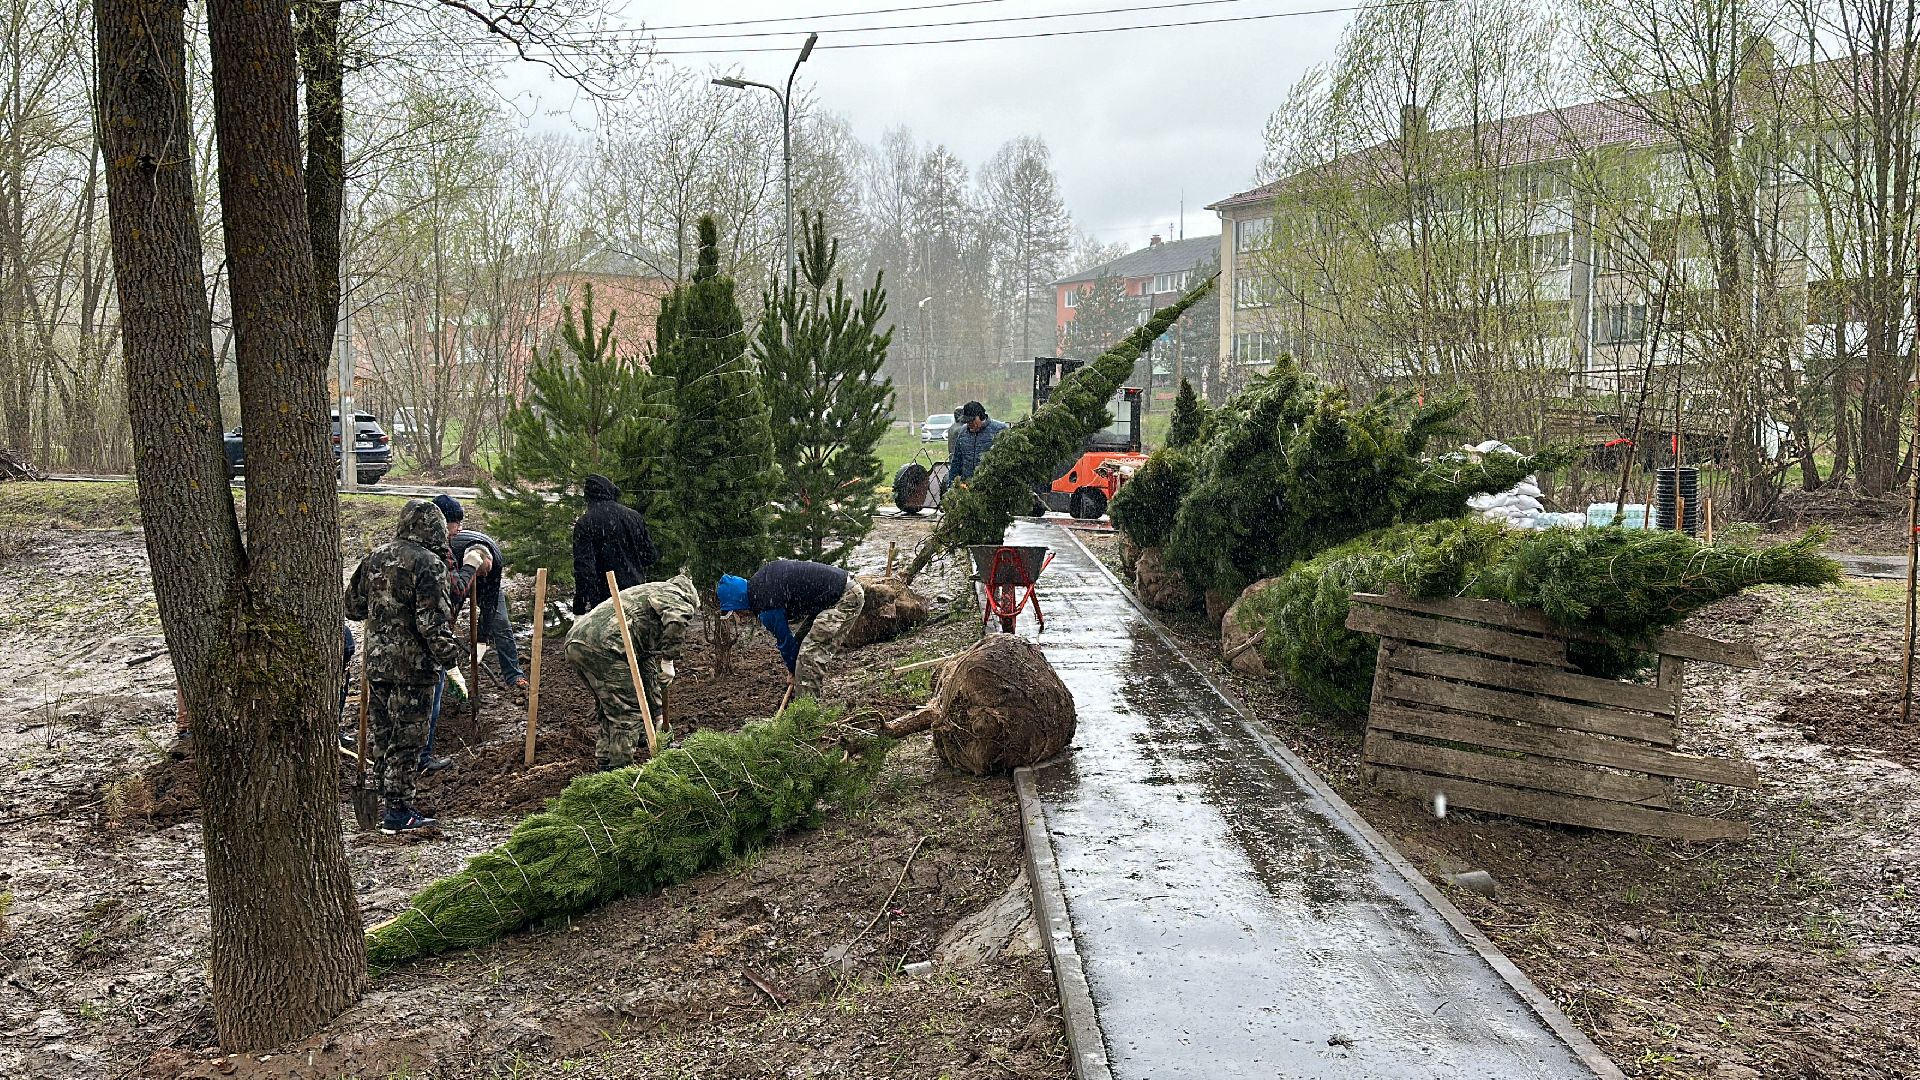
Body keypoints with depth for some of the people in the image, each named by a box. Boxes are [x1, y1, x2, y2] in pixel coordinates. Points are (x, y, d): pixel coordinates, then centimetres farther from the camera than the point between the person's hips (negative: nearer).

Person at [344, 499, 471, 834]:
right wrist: (450, 655, -13)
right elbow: (432, 621, -20)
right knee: (407, 738, 0)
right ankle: (399, 813, 5)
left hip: (377, 661, 7)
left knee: (381, 735, 15)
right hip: (413, 665, -7)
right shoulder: (428, 564, -15)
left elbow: (352, 607, 15)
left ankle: (387, 801, 26)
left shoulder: (375, 557, 7)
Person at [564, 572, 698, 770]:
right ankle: (620, 769, 4)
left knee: (609, 708, 24)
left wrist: (657, 716, 43)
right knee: (627, 711, 0)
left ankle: (605, 765, 29)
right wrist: (668, 660, -9)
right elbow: (678, 617, -18)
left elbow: (647, 667, 41)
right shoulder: (673, 594, 12)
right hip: (603, 646, -10)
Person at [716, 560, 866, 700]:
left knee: (810, 654, -14)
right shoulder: (760, 578, 7)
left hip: (845, 597, -10)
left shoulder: (768, 610, -19)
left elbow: (785, 641, -7)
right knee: (801, 640, 15)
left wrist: (793, 671, 12)